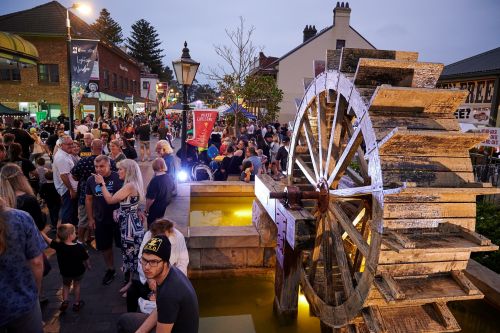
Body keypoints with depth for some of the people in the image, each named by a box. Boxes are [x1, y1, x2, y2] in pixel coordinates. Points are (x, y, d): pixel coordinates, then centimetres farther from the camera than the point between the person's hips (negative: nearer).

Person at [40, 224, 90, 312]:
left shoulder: (58, 245, -25)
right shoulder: (79, 247, -27)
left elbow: (47, 239, -11)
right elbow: (86, 259, -14)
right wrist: (88, 265, 6)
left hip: (65, 272, 1)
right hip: (78, 271, -1)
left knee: (66, 285, 29)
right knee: (76, 285, 23)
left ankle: (65, 301, 17)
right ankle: (77, 303, 30)